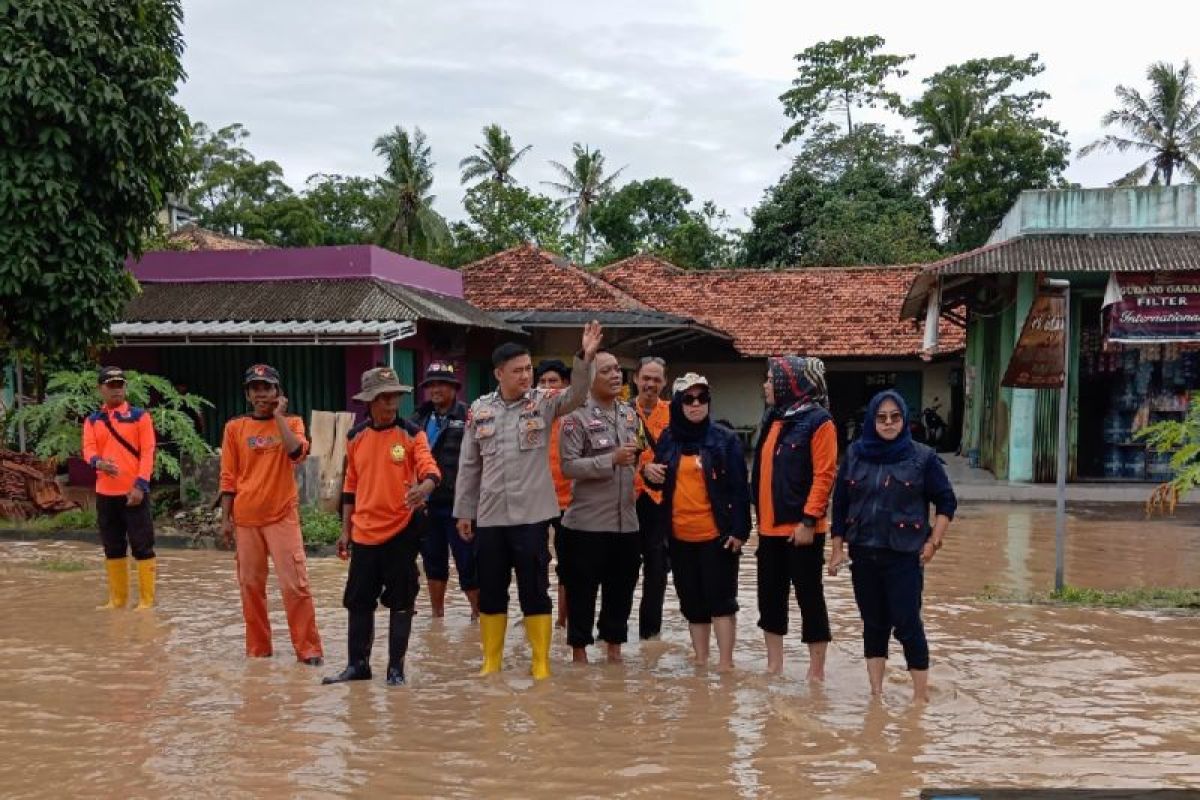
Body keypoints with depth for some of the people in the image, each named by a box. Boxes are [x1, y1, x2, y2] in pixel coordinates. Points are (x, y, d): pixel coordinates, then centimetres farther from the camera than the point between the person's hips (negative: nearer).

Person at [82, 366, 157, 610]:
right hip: (105, 494, 4)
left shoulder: (140, 416, 1)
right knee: (113, 548, 12)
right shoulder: (92, 421, 11)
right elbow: (88, 451, -3)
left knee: (142, 546, -3)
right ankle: (117, 599, 22)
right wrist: (98, 462, -27)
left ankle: (147, 599, 2)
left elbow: (147, 453, -5)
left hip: (134, 492, -4)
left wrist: (140, 485, -16)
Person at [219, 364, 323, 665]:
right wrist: (225, 518, 4)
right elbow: (228, 477, 7)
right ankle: (257, 647, 20)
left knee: (295, 584, -7)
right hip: (246, 518, 2)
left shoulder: (292, 423, 3)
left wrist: (278, 416, -11)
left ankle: (308, 648, 0)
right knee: (250, 585, 8)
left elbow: (298, 453, -18)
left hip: (283, 516, -2)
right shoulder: (235, 427, 6)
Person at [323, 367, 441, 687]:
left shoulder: (412, 434, -5)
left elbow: (431, 470, -17)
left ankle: (396, 668, 14)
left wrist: (423, 488, -40)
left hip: (403, 531, -3)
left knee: (400, 601, 4)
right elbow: (351, 487, 13)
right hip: (364, 534, 4)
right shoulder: (356, 437, 6)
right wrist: (345, 530, 12)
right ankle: (357, 664, 24)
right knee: (358, 601, 10)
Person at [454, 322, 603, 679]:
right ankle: (491, 661, 25)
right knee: (490, 591, 11)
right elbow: (469, 465, 9)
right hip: (489, 517, 2)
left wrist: (585, 358, -36)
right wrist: (463, 511, 9)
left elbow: (576, 396, -21)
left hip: (532, 515, -2)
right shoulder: (480, 409, 4)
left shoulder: (543, 402, -1)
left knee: (535, 590, 4)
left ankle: (541, 664, 14)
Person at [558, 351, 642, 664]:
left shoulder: (630, 414, 11)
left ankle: (614, 647, 26)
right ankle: (579, 649, 17)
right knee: (583, 589, 4)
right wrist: (613, 459, -22)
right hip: (588, 520, -6)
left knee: (621, 587, 13)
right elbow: (569, 466, -17)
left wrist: (638, 459, 6)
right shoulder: (577, 417, -9)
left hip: (626, 519, 6)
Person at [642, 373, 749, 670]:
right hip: (680, 535, 4)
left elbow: (739, 488, -7)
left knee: (720, 598, 0)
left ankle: (725, 664, 5)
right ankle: (700, 660, 21)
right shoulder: (667, 439, 8)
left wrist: (739, 531, -13)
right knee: (692, 601, 11)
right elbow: (660, 482, 19)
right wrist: (648, 471, -4)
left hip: (716, 534, -4)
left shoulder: (725, 439, -4)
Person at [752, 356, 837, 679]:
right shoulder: (773, 418, 13)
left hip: (800, 527, -8)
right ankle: (774, 665, 23)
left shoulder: (818, 421, -10)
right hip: (770, 527, 8)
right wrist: (761, 514, 14)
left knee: (809, 596, 1)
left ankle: (816, 672, 11)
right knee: (770, 595, 12)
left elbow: (824, 475, -15)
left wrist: (809, 520, -20)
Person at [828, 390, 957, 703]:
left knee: (907, 623, -5)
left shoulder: (922, 458, -2)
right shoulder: (855, 455, 5)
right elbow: (840, 504, 9)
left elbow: (946, 502, 2)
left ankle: (921, 694, 7)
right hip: (864, 555, 3)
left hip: (905, 556, -3)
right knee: (873, 624, 11)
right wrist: (837, 548, 6)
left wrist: (934, 542, -6)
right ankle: (875, 692, 20)